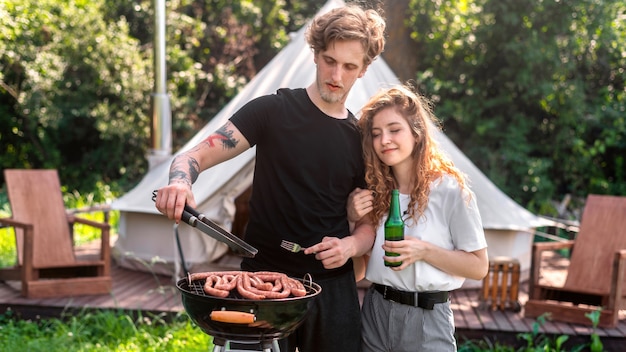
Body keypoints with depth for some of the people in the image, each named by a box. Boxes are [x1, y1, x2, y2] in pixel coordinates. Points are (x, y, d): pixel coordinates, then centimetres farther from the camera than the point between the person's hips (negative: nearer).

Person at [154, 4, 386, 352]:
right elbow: (197, 156, -9)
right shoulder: (273, 110, -5)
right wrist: (180, 181, -31)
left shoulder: (363, 138, 6)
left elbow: (368, 221, 11)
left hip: (333, 287, 3)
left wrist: (351, 245, -11)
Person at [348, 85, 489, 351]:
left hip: (426, 319, -4)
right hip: (375, 311, 5)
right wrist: (353, 219, -5)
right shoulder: (374, 189, 5)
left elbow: (479, 266, -8)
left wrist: (425, 251, -20)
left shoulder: (450, 190, -11)